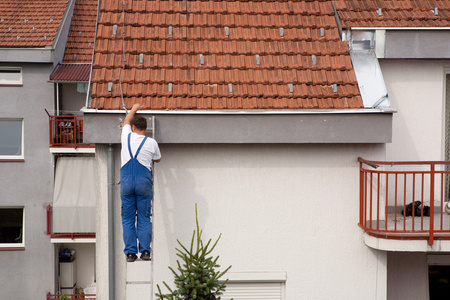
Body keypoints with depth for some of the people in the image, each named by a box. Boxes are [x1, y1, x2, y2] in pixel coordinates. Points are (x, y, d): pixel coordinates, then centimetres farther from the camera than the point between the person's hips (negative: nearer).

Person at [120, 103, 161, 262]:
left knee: (128, 218, 4)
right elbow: (157, 159, 18)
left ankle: (130, 252, 1)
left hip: (126, 180, 1)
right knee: (144, 218, 4)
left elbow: (126, 121, 26)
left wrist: (134, 109, 42)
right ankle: (145, 250, 0)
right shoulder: (151, 143, 0)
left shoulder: (127, 136, 4)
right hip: (144, 180, -1)